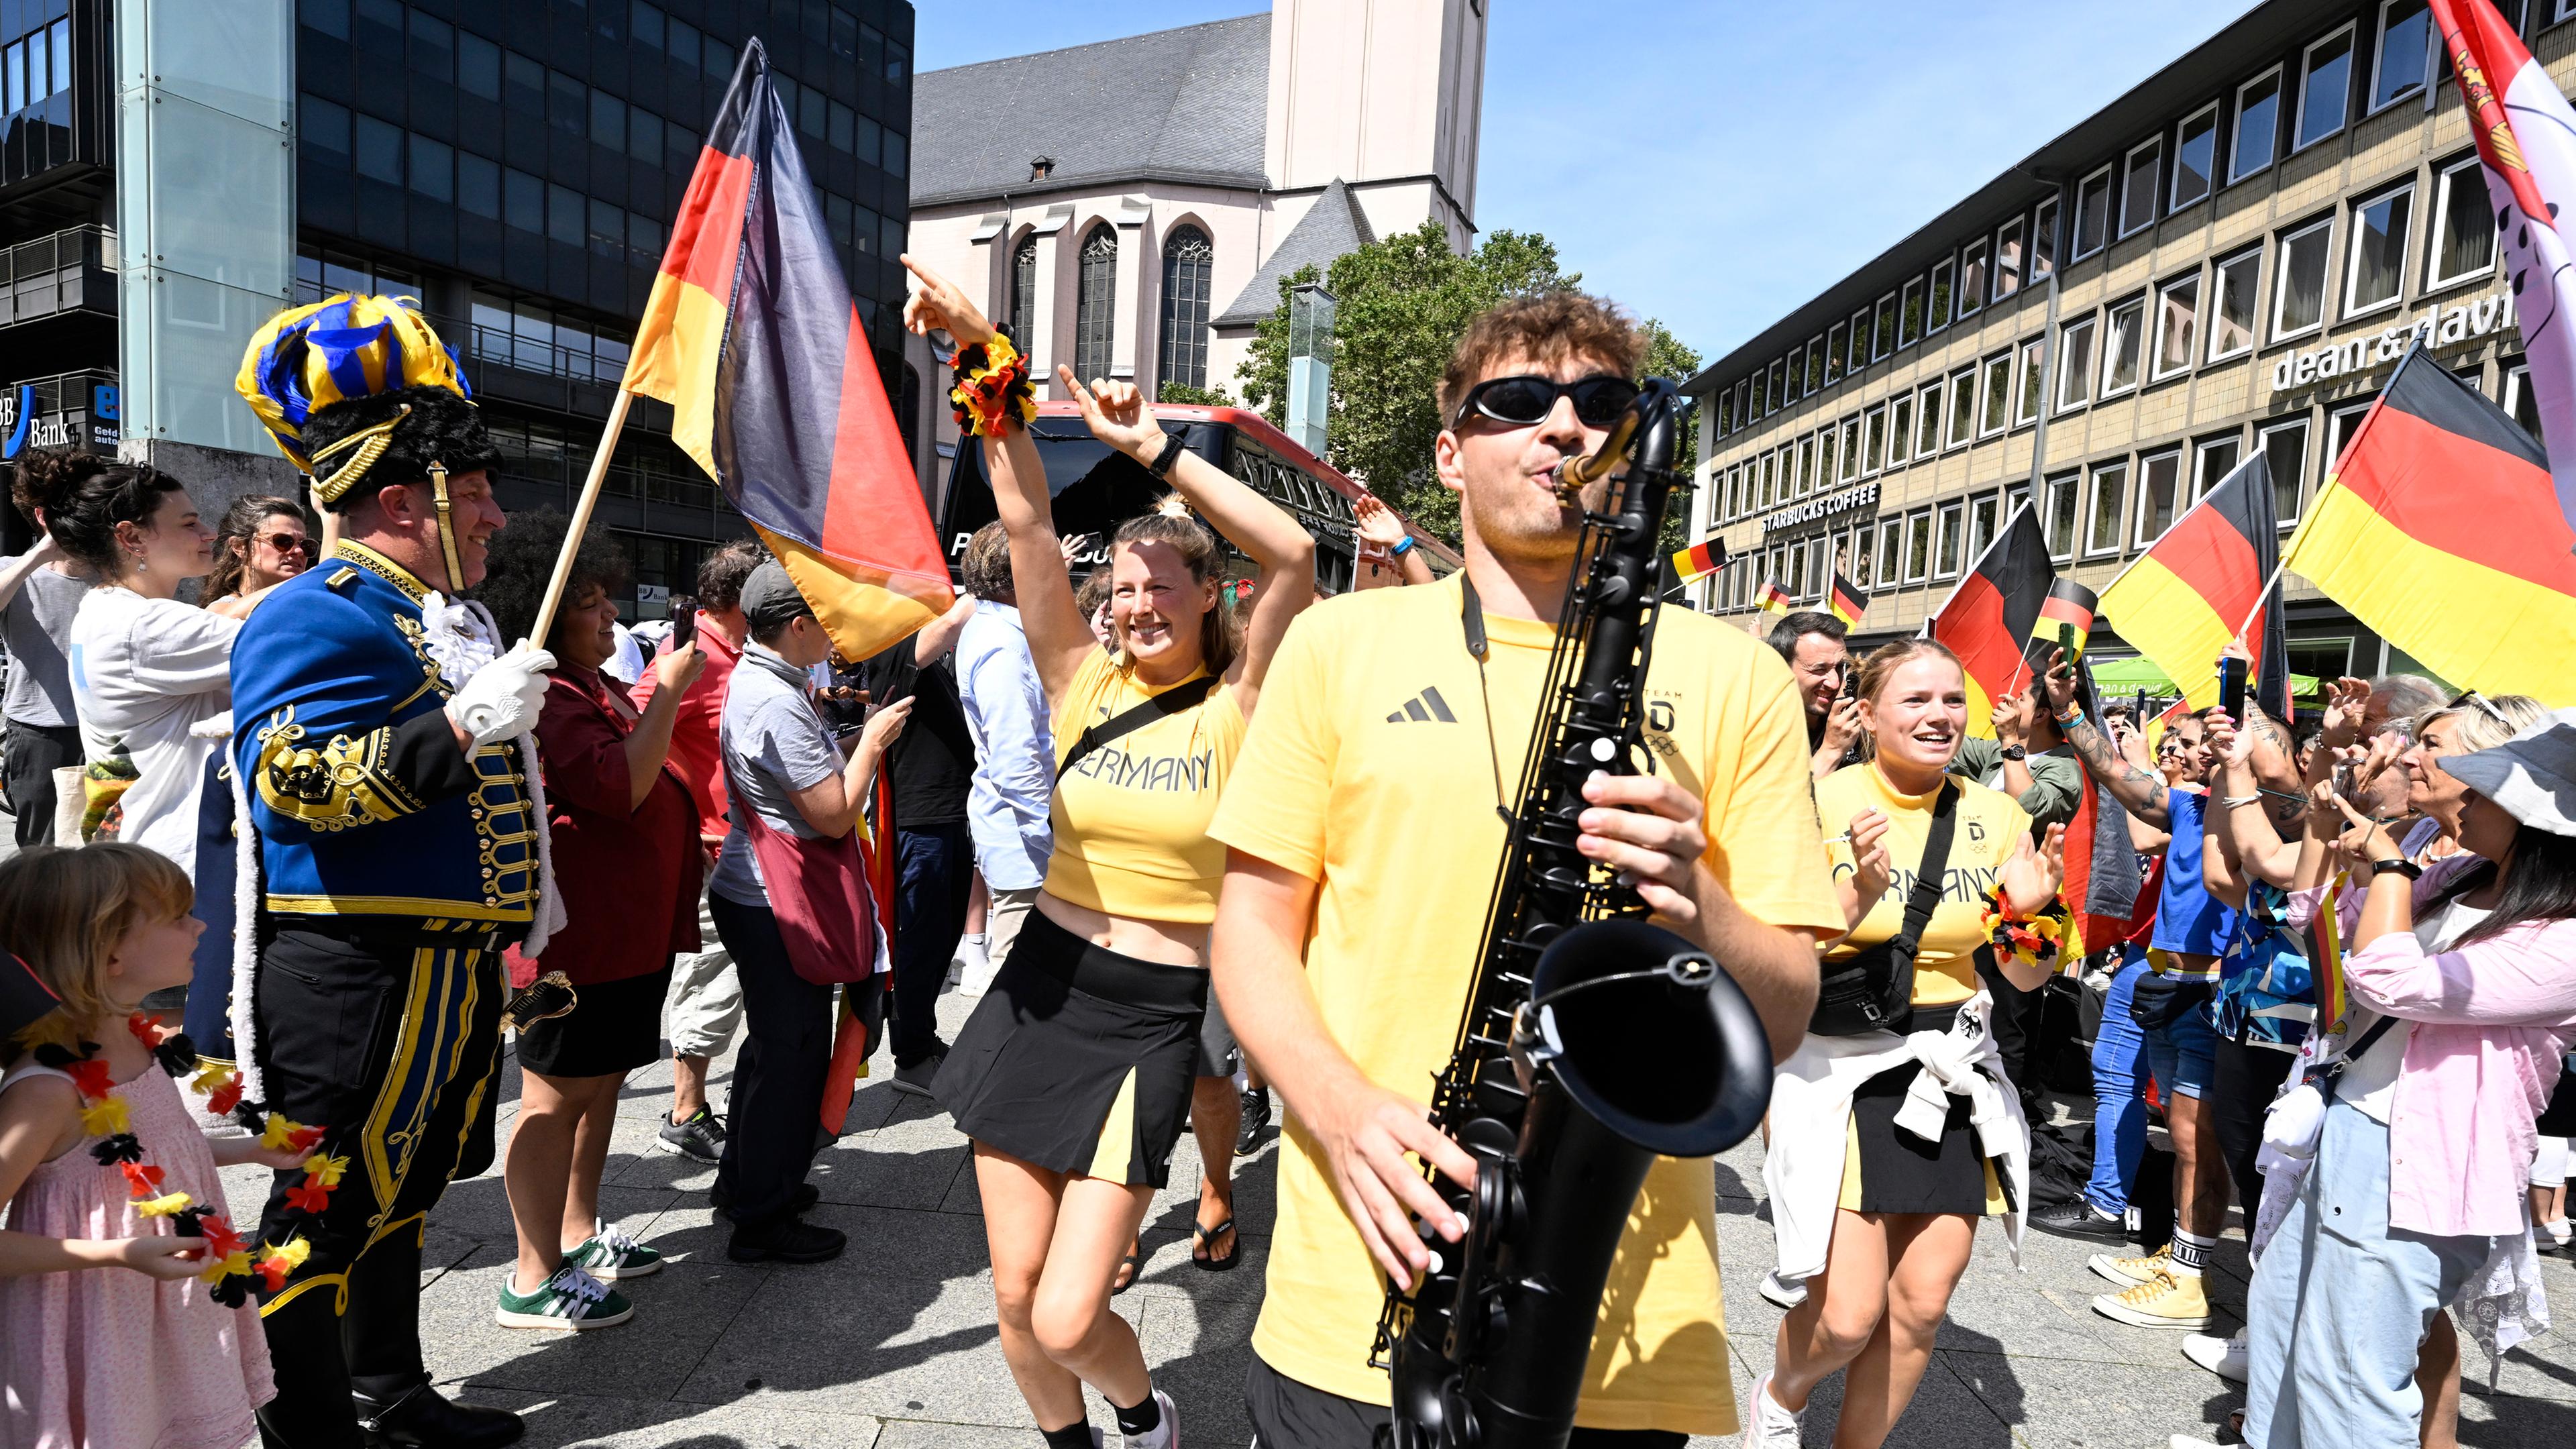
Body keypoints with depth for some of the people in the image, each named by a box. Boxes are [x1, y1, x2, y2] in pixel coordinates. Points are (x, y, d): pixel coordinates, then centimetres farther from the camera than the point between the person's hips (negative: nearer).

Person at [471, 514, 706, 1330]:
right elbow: (620, 787, -26)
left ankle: (578, 1237, 31)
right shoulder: (545, 695, -18)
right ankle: (533, 1283, 8)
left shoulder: (594, 687, 17)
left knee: (601, 1080, 18)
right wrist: (668, 691, -22)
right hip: (580, 931, -11)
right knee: (559, 1092, -2)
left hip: (630, 923, 11)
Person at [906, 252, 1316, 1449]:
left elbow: (1293, 556, -22)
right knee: (1014, 1297, 11)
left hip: (1150, 1021, -3)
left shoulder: (1236, 708, -7)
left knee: (1066, 1320, -2)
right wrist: (986, 366, -17)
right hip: (1041, 987, 4)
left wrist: (1154, 448, -21)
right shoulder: (1084, 684, 2)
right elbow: (1027, 521, -8)